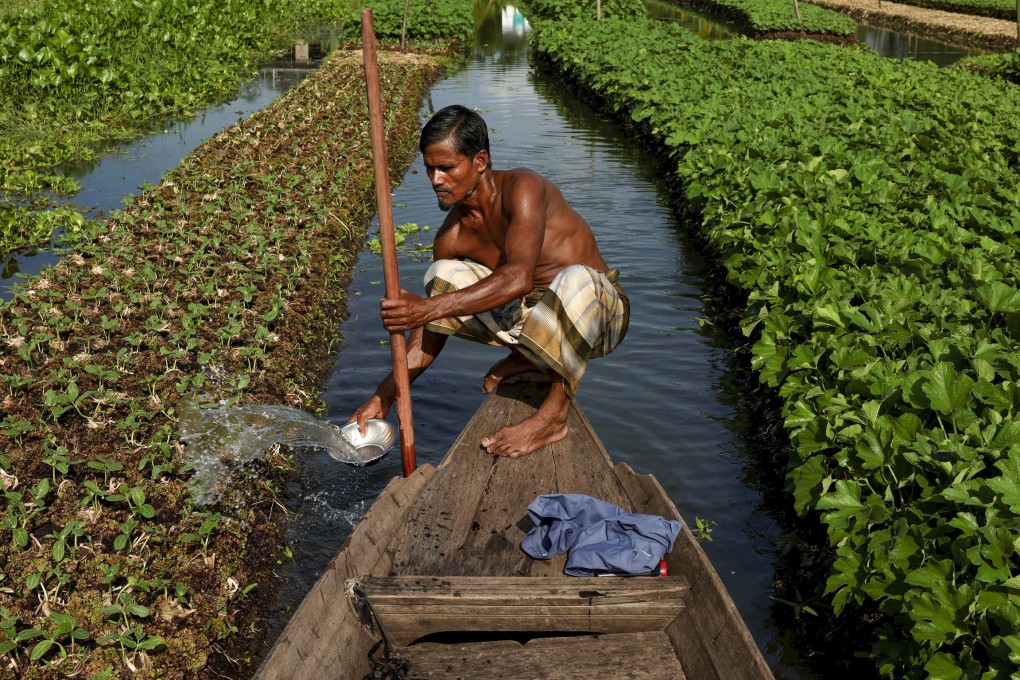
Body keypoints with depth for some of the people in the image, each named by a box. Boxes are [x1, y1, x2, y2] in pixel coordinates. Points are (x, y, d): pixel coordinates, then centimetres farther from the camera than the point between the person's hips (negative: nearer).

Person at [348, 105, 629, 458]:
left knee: (576, 279, -41)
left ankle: (554, 412, -22)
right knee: (442, 276, -12)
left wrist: (431, 307, -47)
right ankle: (527, 356, 4)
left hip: (602, 313, -5)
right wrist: (383, 397, -8)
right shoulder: (452, 236, -4)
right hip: (531, 316, 5)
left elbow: (519, 277, -39)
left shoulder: (522, 187, -22)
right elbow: (428, 338, 2)